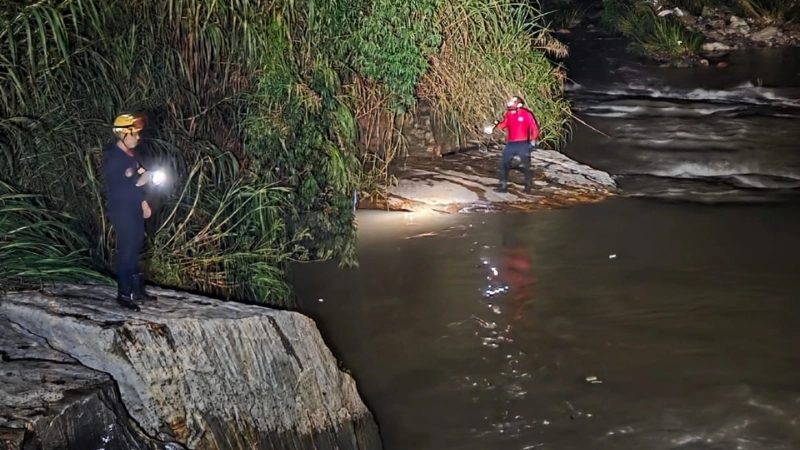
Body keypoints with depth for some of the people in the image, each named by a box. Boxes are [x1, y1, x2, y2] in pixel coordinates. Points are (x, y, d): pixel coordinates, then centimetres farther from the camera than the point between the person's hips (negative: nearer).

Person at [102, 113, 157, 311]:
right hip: (121, 211, -9)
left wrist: (143, 202, 16)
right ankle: (124, 293, 9)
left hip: (134, 208, 9)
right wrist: (138, 182, -20)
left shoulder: (129, 153, 6)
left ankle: (136, 289, 26)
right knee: (126, 250, -2)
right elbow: (114, 190, -21)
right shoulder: (113, 159, -20)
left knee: (135, 248, 15)